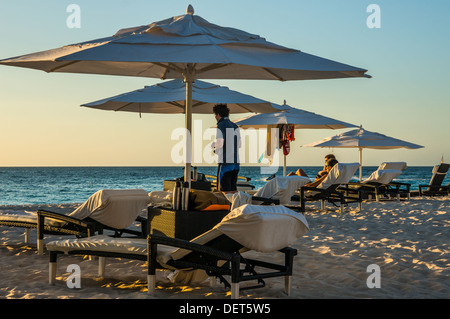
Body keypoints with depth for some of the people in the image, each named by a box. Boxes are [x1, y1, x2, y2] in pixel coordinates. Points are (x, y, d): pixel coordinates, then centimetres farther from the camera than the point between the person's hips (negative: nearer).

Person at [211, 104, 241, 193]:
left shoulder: (220, 126, -7)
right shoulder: (235, 126, 14)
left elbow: (219, 143, -17)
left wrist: (213, 145, 6)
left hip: (225, 162, -7)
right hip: (235, 162, 7)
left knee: (225, 190, -4)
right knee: (233, 189, 11)